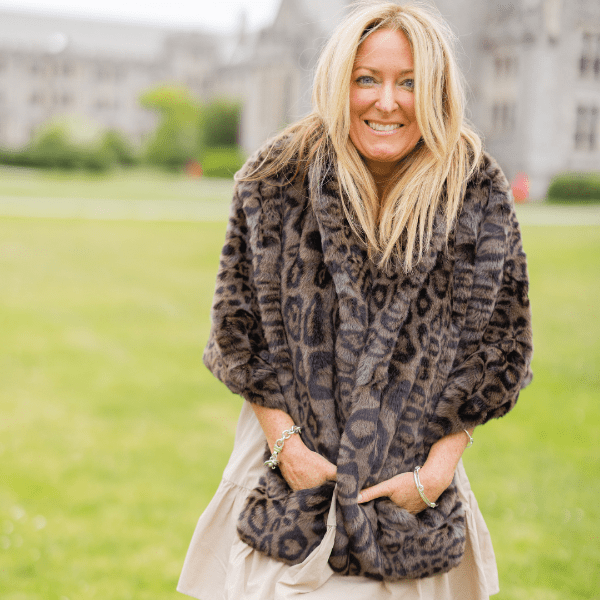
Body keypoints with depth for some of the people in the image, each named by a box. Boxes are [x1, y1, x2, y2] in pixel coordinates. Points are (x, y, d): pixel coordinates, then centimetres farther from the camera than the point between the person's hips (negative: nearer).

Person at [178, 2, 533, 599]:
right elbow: (239, 325, -2)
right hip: (294, 461, 0)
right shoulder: (276, 180, -10)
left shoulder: (479, 196, -10)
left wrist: (437, 468, -9)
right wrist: (285, 443, -9)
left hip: (413, 469, 1)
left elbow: (496, 348, -3)